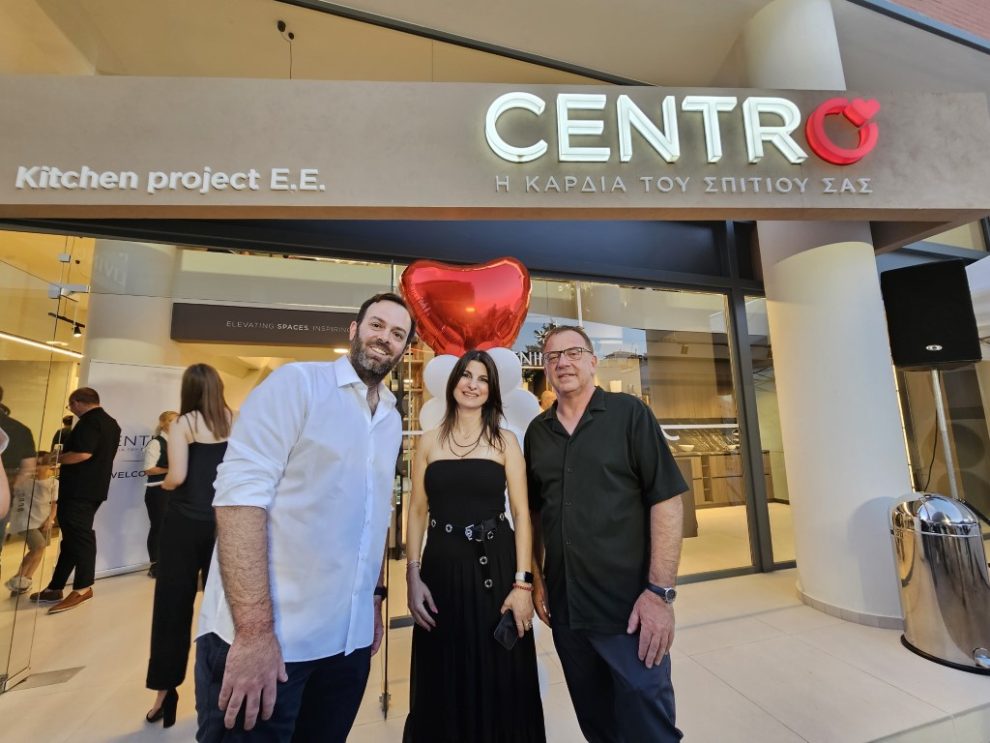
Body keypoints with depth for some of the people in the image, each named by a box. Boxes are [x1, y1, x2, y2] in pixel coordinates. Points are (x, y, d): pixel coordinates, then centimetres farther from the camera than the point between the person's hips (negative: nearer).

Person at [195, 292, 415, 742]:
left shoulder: (391, 421, 10)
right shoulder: (297, 382, -9)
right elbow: (240, 491, -17)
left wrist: (375, 599, 14)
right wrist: (254, 631, -21)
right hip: (265, 636, -6)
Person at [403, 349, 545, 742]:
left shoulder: (505, 441, -1)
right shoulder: (429, 441, 2)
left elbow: (521, 512, -3)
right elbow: (417, 511, 4)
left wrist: (523, 582, -9)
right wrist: (413, 575, -3)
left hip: (495, 565, -1)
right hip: (442, 567, 1)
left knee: (500, 680, 13)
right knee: (443, 683, 16)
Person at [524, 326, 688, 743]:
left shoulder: (629, 413, -8)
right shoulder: (537, 432, 4)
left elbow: (666, 500, -12)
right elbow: (534, 511, 11)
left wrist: (660, 591, -16)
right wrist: (534, 578, 8)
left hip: (629, 606, -4)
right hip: (563, 608, 5)